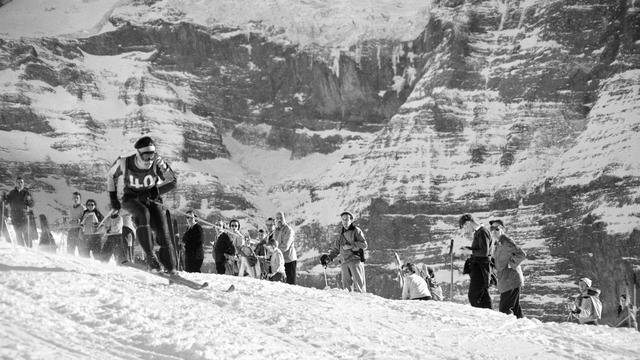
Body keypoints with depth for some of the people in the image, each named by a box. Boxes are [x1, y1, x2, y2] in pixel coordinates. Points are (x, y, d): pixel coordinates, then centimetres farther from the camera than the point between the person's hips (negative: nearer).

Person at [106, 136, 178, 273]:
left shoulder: (157, 162, -21)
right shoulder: (124, 162, -19)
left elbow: (173, 181, -17)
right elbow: (111, 175, 2)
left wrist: (156, 190, -29)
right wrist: (113, 198, 2)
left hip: (152, 199, 1)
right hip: (131, 198, -1)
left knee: (162, 231, -14)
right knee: (143, 214, -36)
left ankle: (170, 268, 0)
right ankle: (149, 255, -34)